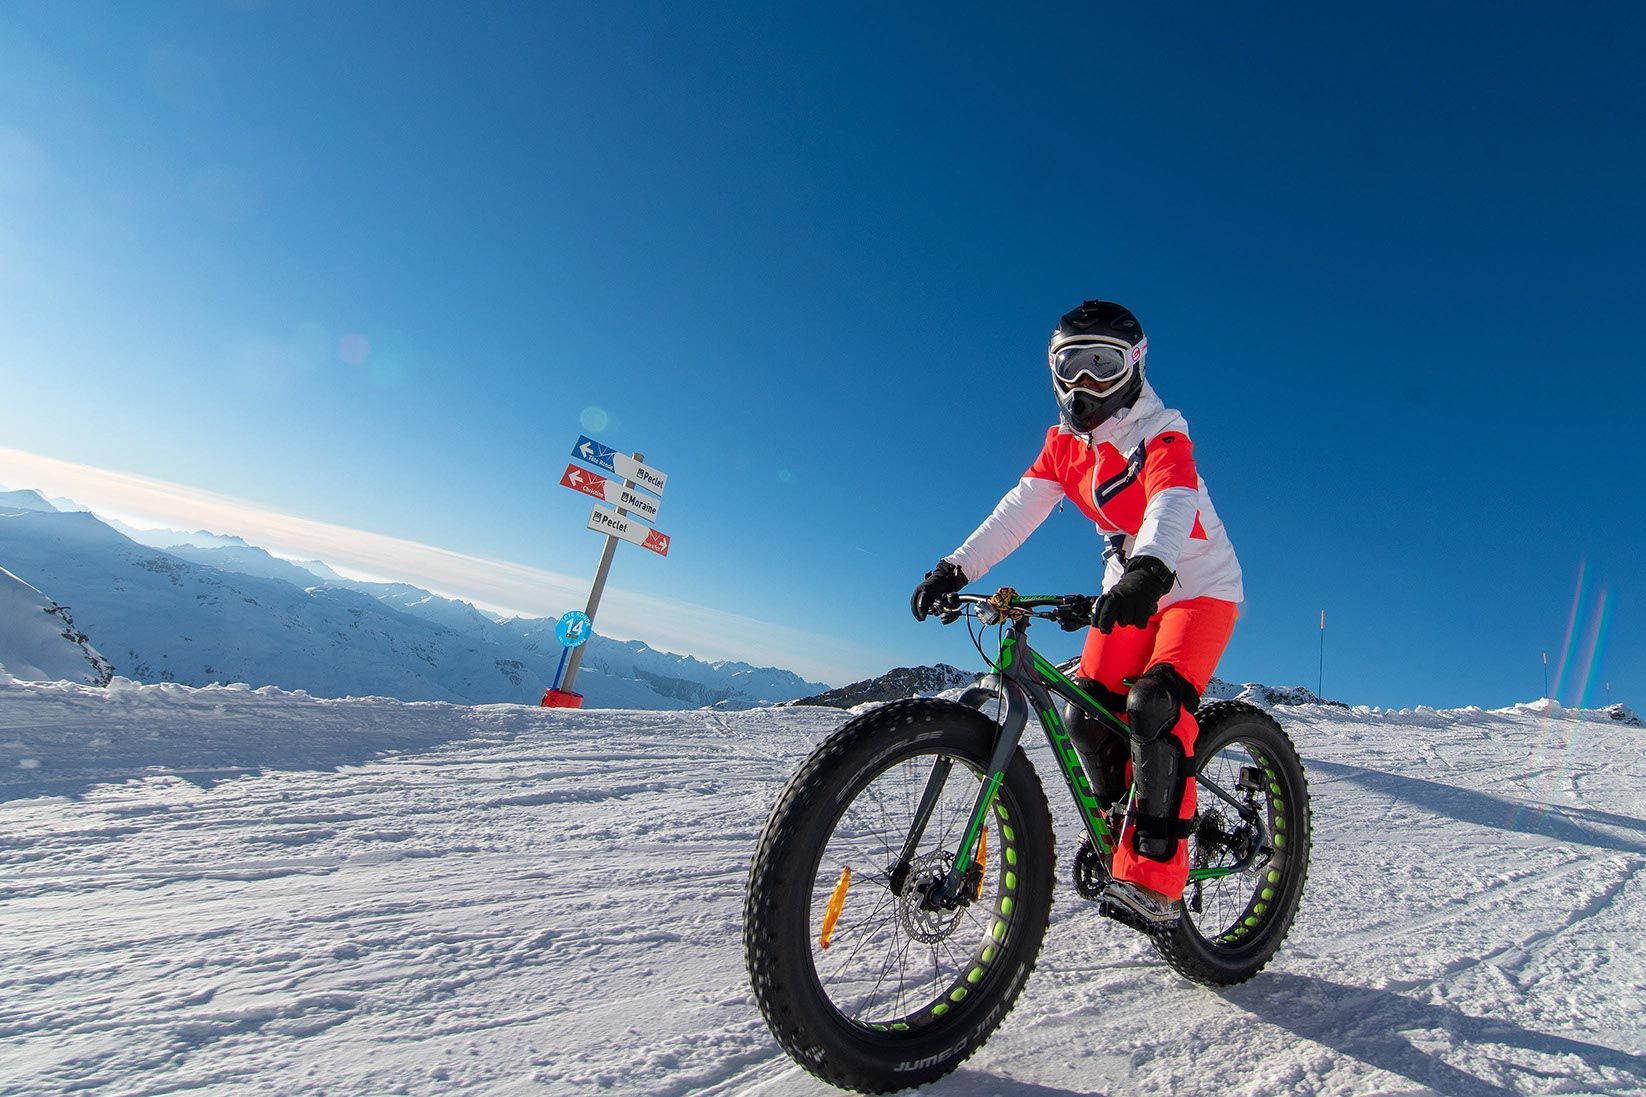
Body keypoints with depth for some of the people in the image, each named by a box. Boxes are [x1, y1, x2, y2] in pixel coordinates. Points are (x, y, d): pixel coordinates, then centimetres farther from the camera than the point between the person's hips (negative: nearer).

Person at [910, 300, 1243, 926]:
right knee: (1087, 717, -6)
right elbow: (1018, 510, -9)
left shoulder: (1161, 433, -18)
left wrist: (1148, 571, -59)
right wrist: (956, 568, -21)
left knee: (1153, 708, -26)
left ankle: (1153, 879, -19)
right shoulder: (1065, 442, 1)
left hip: (1198, 588, -6)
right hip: (1129, 591, 6)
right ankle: (1127, 836, 18)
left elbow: (1172, 505, -38)